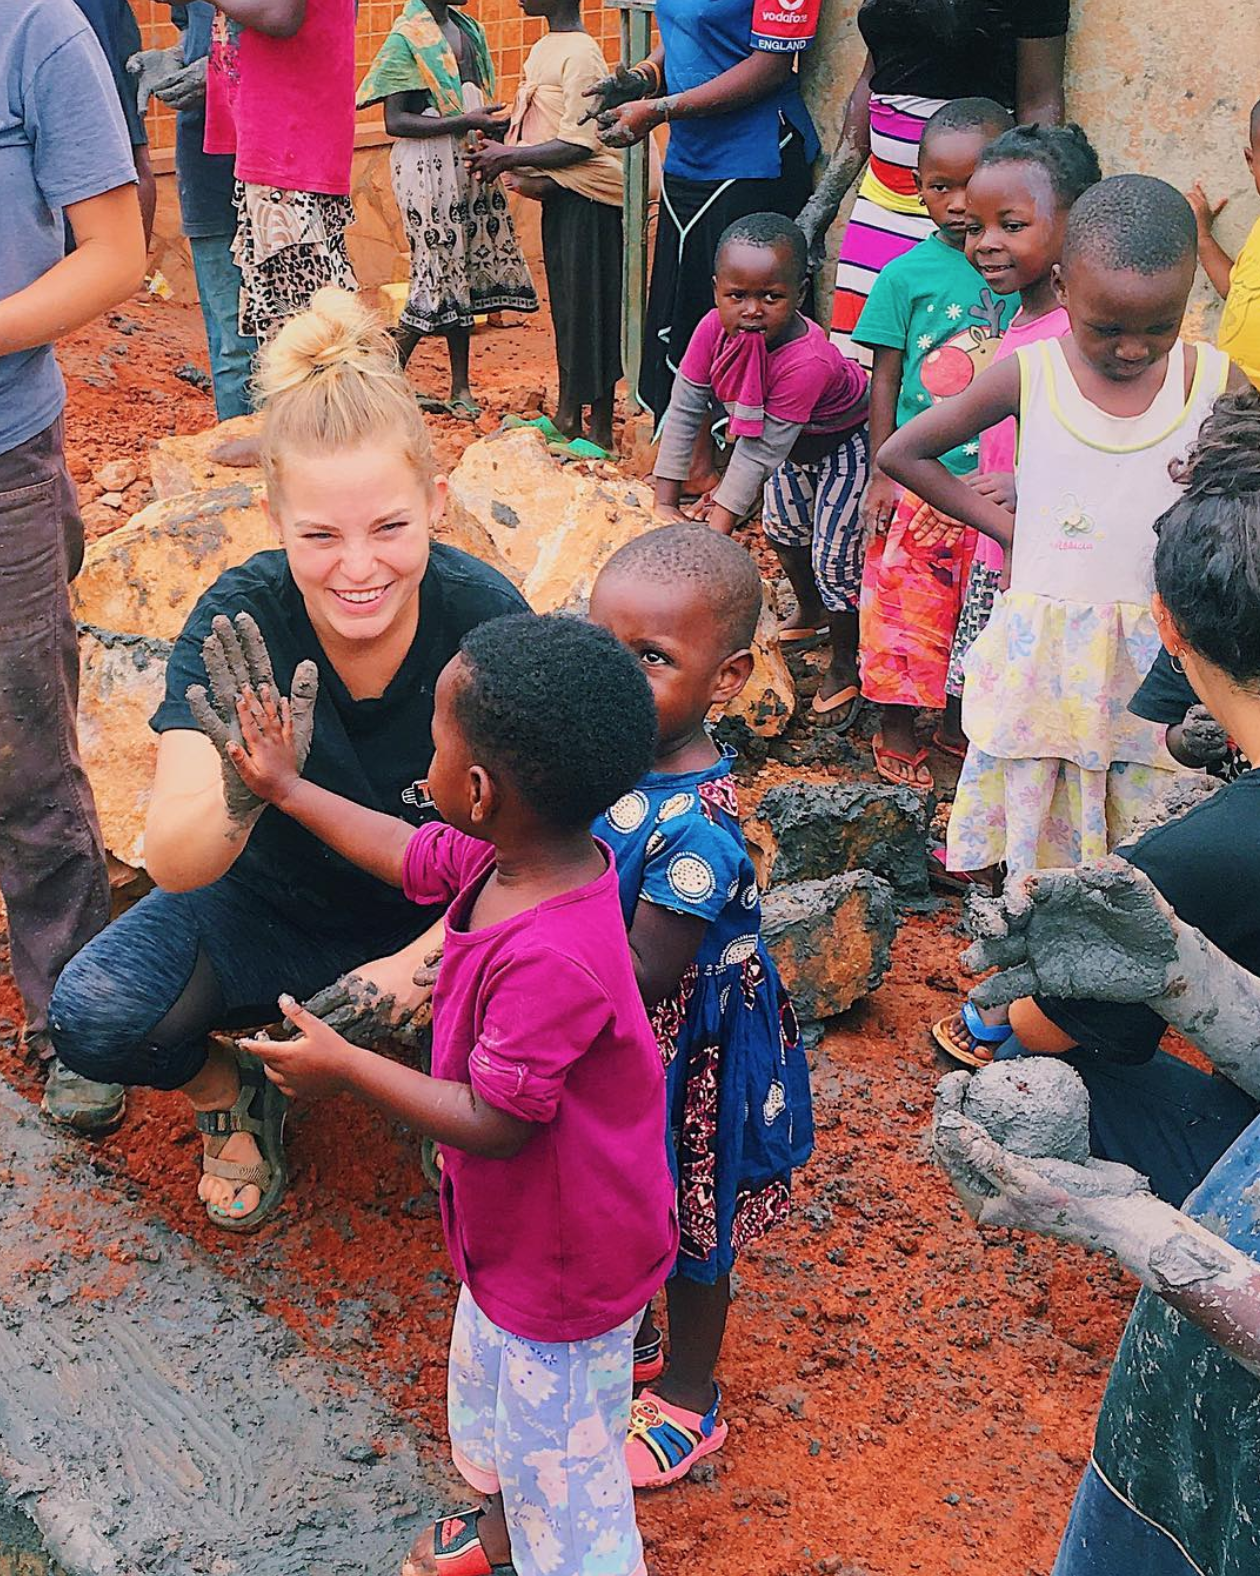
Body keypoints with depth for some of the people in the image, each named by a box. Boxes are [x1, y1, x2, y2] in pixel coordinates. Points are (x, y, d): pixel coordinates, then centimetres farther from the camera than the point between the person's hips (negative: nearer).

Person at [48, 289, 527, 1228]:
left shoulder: (487, 621, -24)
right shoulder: (240, 623, -24)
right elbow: (173, 865, -31)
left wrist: (423, 961, -34)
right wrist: (242, 791, -54)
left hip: (440, 910, 0)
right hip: (269, 907, 0)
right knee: (95, 1018, -24)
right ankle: (229, 1099, 11)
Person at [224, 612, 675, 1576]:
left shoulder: (552, 961, -40)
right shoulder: (519, 854, -13)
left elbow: (493, 1123, -32)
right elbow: (411, 854, 7)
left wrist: (346, 1069, -24)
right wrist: (285, 789, 17)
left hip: (566, 1259, -10)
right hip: (519, 1230, 10)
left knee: (555, 1439, 14)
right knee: (491, 1385, 33)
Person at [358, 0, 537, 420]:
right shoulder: (406, 36, -9)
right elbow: (395, 122, -15)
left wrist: (495, 122, 2)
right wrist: (466, 121, -22)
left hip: (471, 163, 7)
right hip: (429, 167, -7)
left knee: (465, 272, 8)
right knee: (439, 275, -7)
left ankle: (461, 389, 13)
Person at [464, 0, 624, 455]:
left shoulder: (580, 54, -16)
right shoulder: (543, 50, 12)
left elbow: (581, 144, -21)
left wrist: (511, 157, -17)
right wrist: (500, 152, 4)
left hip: (587, 200, -9)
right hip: (558, 196, 9)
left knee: (588, 306, -4)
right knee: (565, 303, 14)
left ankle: (601, 433, 3)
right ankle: (567, 417, 24)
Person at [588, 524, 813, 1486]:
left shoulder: (697, 830, -35)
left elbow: (644, 975, -31)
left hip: (679, 1066, -7)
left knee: (686, 1234, 18)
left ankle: (689, 1399, 42)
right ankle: (628, 1338, 56)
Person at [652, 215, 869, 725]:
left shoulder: (807, 362, -44)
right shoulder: (714, 330, -27)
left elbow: (760, 452, -41)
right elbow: (684, 413, -19)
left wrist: (715, 534, -38)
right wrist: (666, 502, -19)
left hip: (845, 441, -7)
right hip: (795, 441, 7)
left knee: (835, 556, -5)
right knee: (784, 527, 25)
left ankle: (844, 665, 18)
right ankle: (812, 613, 54)